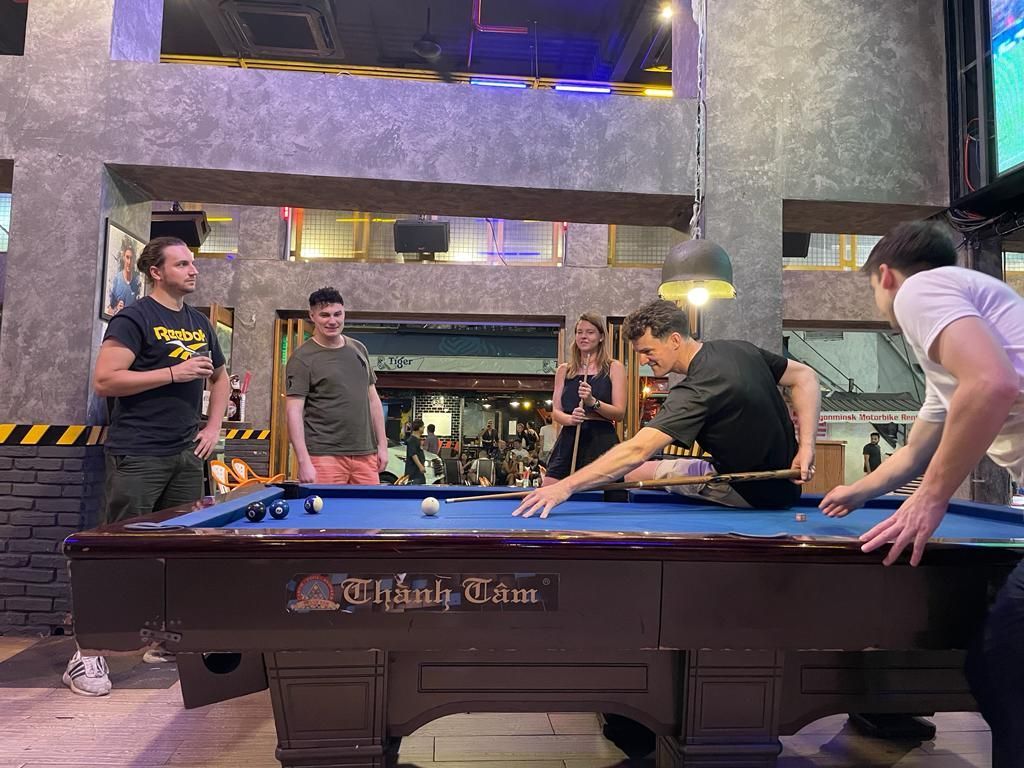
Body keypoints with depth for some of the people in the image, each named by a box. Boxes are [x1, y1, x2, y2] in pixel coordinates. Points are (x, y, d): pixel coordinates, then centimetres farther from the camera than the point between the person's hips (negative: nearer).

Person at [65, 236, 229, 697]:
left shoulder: (200, 323, 15)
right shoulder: (135, 318, -7)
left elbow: (220, 378, 27)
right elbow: (104, 381, -16)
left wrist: (213, 427, 13)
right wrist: (174, 372, -19)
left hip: (185, 456, 7)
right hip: (137, 456, -7)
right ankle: (86, 654, 6)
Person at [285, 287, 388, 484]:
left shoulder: (359, 350, 14)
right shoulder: (302, 359, -4)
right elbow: (294, 412, -9)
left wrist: (382, 443, 12)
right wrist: (304, 462, -16)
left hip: (366, 455, 5)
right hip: (324, 457, -5)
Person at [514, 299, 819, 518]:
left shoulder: (698, 392, -28)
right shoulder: (741, 349, -3)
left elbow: (636, 450, -36)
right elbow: (805, 377, 5)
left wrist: (566, 486, -38)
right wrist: (806, 446, -5)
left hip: (754, 494, -8)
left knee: (635, 472, -4)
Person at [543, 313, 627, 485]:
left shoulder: (614, 367, 5)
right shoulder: (564, 370, 15)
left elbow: (619, 413, -2)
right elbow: (555, 411, 10)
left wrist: (593, 402, -19)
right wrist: (570, 418, -13)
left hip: (602, 441, -3)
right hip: (568, 439, 3)